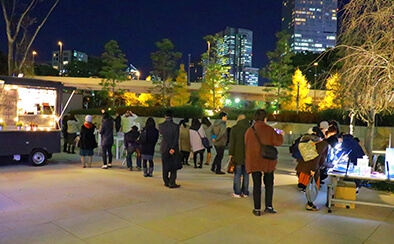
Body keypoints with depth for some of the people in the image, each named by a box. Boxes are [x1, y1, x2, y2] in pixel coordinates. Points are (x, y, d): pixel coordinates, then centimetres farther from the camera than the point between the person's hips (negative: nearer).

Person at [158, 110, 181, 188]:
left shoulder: (160, 126, -6)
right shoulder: (175, 126, -12)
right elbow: (176, 138, -15)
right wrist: (173, 148, -14)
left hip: (164, 149, 3)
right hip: (173, 149, -2)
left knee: (165, 166, 14)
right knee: (173, 167, 6)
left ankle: (166, 182, 21)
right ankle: (172, 183, 4)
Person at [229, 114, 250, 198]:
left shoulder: (234, 128, -4)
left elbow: (232, 142, -9)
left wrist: (230, 153, -5)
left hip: (238, 154, -3)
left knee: (237, 174, 2)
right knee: (246, 173, 11)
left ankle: (237, 192, 4)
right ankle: (245, 192, 16)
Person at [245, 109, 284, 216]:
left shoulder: (249, 131, -2)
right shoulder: (269, 129, -9)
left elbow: (246, 146, 5)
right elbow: (278, 142, -9)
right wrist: (280, 135, 10)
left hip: (253, 162, 1)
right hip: (268, 161, -1)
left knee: (257, 185, 8)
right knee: (269, 184, 16)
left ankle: (257, 209, 10)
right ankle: (268, 206, 19)